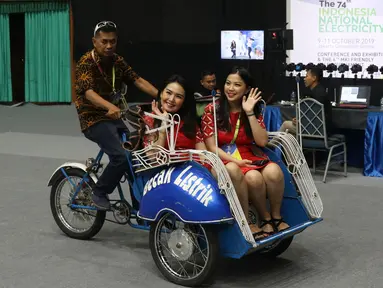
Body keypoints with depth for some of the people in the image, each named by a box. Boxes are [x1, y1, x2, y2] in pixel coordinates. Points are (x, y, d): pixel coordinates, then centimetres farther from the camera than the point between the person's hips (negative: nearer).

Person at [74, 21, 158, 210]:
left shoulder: (117, 61, 6)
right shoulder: (86, 63, -16)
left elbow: (138, 81, -3)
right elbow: (89, 93, -32)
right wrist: (110, 106, -52)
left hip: (114, 116, 7)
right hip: (94, 119, -7)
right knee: (121, 157, -23)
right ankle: (99, 193, -2)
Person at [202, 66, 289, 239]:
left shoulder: (254, 111, 11)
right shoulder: (212, 110, -1)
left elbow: (262, 141, -3)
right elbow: (212, 147, -6)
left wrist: (249, 113, -8)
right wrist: (235, 161, -20)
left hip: (250, 158, 4)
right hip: (225, 160, -4)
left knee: (274, 172, -30)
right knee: (253, 178, -34)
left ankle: (276, 216, -9)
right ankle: (266, 218, -11)